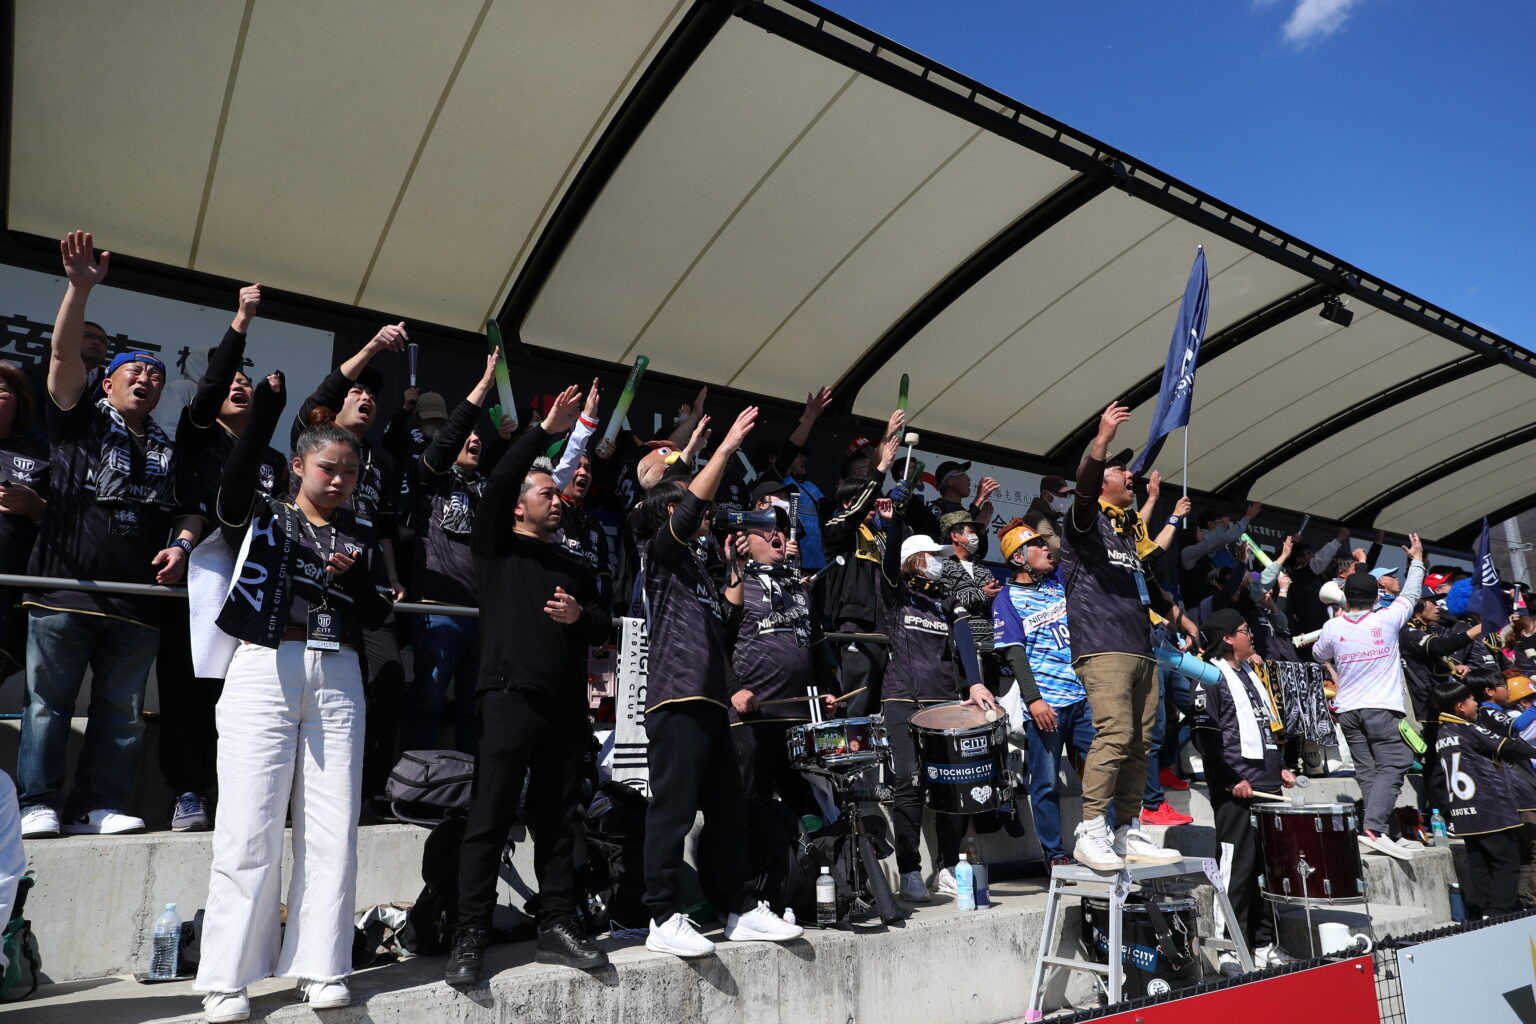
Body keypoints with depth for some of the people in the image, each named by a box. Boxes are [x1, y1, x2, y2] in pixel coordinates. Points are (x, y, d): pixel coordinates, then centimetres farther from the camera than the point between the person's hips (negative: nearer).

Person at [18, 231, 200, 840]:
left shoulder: (170, 451, 21)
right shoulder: (79, 418, 11)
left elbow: (191, 511, 22)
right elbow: (63, 351, -3)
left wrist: (182, 544, 0)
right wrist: (81, 287, -13)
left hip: (139, 600, 3)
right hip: (65, 588, -3)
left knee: (123, 711, 4)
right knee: (48, 700, 1)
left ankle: (96, 805, 12)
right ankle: (38, 804, 9)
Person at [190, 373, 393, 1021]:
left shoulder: (361, 538, 17)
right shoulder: (260, 516, 9)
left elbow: (377, 616, 13)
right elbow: (235, 479, -14)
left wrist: (354, 578, -6)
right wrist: (265, 406, -21)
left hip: (338, 678, 3)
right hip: (264, 670, -3)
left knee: (332, 829, 1)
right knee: (250, 830, -4)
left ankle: (319, 968, 11)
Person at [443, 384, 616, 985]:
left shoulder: (574, 567, 23)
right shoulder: (498, 547, 9)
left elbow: (604, 623, 18)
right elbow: (498, 482, -6)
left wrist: (581, 616, -5)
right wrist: (546, 430, -8)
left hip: (566, 705, 5)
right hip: (510, 695, -5)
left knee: (557, 822, 8)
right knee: (489, 821, -4)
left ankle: (557, 929, 15)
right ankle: (469, 939, 3)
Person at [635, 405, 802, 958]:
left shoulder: (694, 562, 25)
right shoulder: (659, 553, 1)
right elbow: (692, 502, -13)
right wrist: (726, 448, -11)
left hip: (710, 701, 9)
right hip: (677, 700, -9)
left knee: (727, 810, 11)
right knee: (673, 809, -7)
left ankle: (738, 908, 20)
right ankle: (664, 919, 0)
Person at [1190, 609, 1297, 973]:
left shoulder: (1251, 672, 20)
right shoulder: (1211, 677, -7)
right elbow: (1205, 735, -14)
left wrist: (1280, 767, 16)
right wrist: (1230, 780, -18)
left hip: (1266, 786, 8)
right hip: (1236, 791, -8)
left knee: (1268, 865, 11)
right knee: (1238, 868, -6)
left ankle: (1264, 945, 21)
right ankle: (1231, 951, 1)